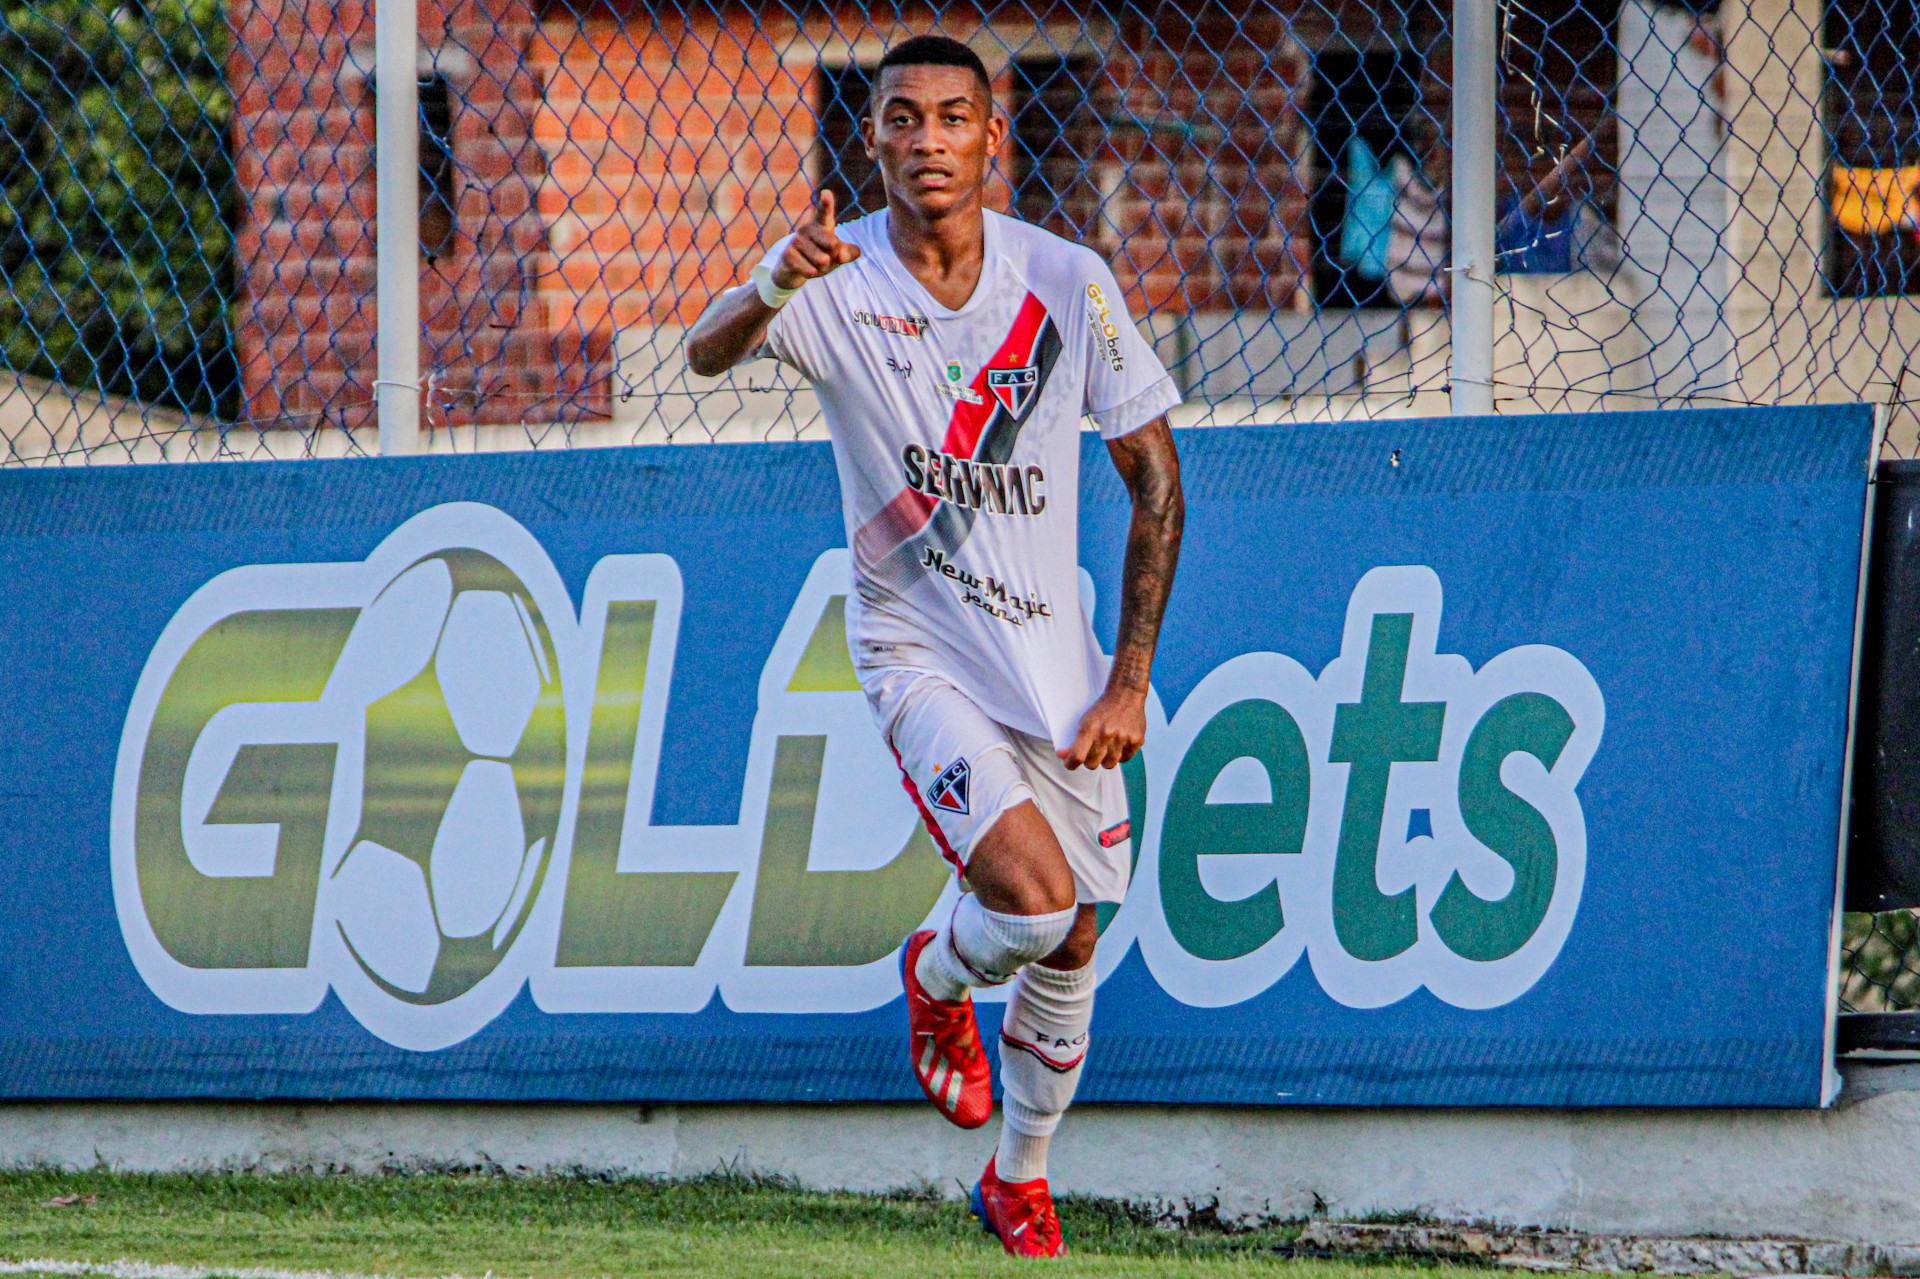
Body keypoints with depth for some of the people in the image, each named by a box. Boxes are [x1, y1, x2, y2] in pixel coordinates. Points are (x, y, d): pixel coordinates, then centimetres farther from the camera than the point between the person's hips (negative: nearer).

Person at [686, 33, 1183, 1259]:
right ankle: (939, 979, 12)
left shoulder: (1067, 282, -8)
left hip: (1056, 655, 3)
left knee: (1071, 943, 8)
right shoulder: (838, 278, -12)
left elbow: (1156, 478, -1)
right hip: (919, 645, -3)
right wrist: (771, 290, -54)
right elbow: (707, 353, -31)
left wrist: (1129, 681, -6)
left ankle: (1021, 1178, 33)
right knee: (1031, 894, -23)